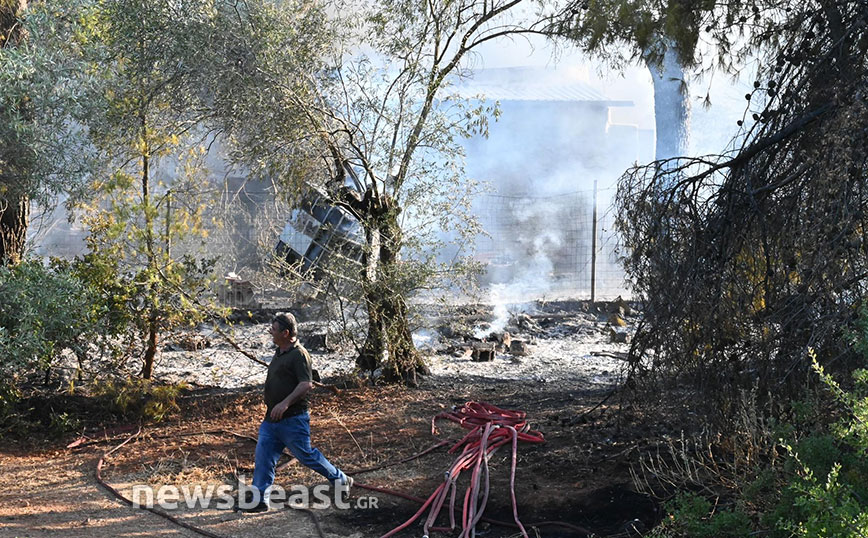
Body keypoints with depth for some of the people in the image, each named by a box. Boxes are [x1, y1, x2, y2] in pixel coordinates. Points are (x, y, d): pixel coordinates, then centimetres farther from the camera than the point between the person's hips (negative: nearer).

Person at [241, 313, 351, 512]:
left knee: (306, 455, 3)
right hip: (272, 419, 9)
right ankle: (259, 500, 4)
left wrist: (285, 403, -31)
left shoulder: (299, 354, -15)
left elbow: (306, 384, -24)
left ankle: (340, 479, 23)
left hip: (293, 419, -9)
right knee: (263, 457, 1)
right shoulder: (279, 353, 14)